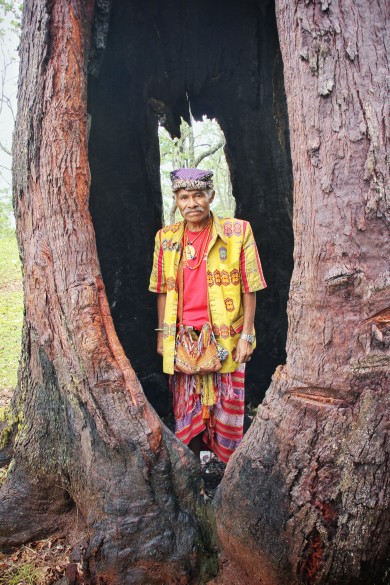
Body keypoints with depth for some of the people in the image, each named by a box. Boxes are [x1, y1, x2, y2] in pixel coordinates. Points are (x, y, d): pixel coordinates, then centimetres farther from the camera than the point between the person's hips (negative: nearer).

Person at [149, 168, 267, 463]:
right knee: (187, 408, 12)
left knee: (227, 408, 7)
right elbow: (163, 291, 11)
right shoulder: (166, 238, 5)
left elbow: (249, 289, -4)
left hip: (226, 339, -3)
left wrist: (246, 336, -7)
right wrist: (162, 334, 10)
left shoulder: (238, 232, -5)